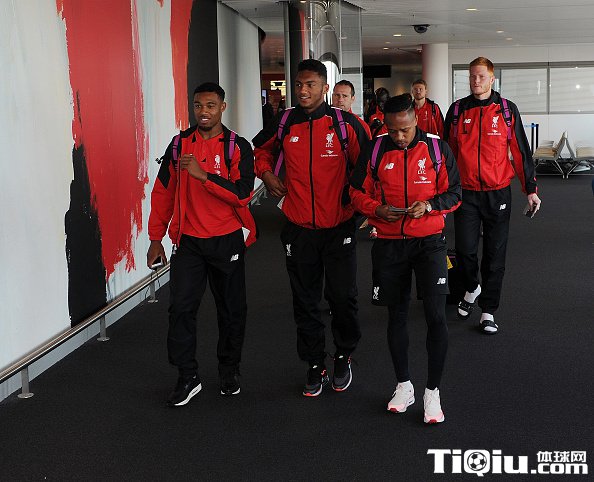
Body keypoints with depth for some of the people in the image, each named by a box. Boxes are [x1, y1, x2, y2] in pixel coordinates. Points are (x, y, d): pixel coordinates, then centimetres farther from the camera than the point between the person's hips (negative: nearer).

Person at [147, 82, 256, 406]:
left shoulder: (238, 147, -5)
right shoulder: (179, 144, 3)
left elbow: (242, 194, -17)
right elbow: (163, 193, 7)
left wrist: (203, 174, -26)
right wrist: (156, 238, 5)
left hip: (227, 241, -1)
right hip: (188, 241, 2)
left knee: (231, 309, 9)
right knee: (181, 307, -5)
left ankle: (229, 371, 27)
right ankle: (188, 377, 7)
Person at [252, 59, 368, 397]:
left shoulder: (345, 124, -7)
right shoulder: (284, 124, 1)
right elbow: (261, 149, 21)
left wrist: (354, 196, 0)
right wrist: (266, 174, 5)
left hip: (338, 227, -2)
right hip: (299, 227, 2)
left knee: (343, 297, 4)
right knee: (306, 301, 9)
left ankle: (344, 357, 30)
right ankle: (316, 366, 24)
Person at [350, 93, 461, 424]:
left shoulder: (438, 150, -2)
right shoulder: (375, 152, 0)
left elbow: (454, 194, 1)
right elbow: (358, 192, 6)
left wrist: (429, 205, -18)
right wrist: (378, 209, -13)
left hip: (429, 242, -2)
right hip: (389, 245, 2)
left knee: (436, 315, -10)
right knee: (397, 316, 12)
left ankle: (433, 390, 7)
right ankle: (404, 385, 29)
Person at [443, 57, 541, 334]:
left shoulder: (507, 109, 1)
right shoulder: (457, 110, 3)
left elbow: (520, 151, 3)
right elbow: (447, 150, 9)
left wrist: (530, 189, 1)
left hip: (498, 192, 0)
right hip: (466, 193, 1)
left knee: (495, 254, 4)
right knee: (465, 250, -2)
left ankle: (488, 310, 15)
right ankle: (472, 288, 29)